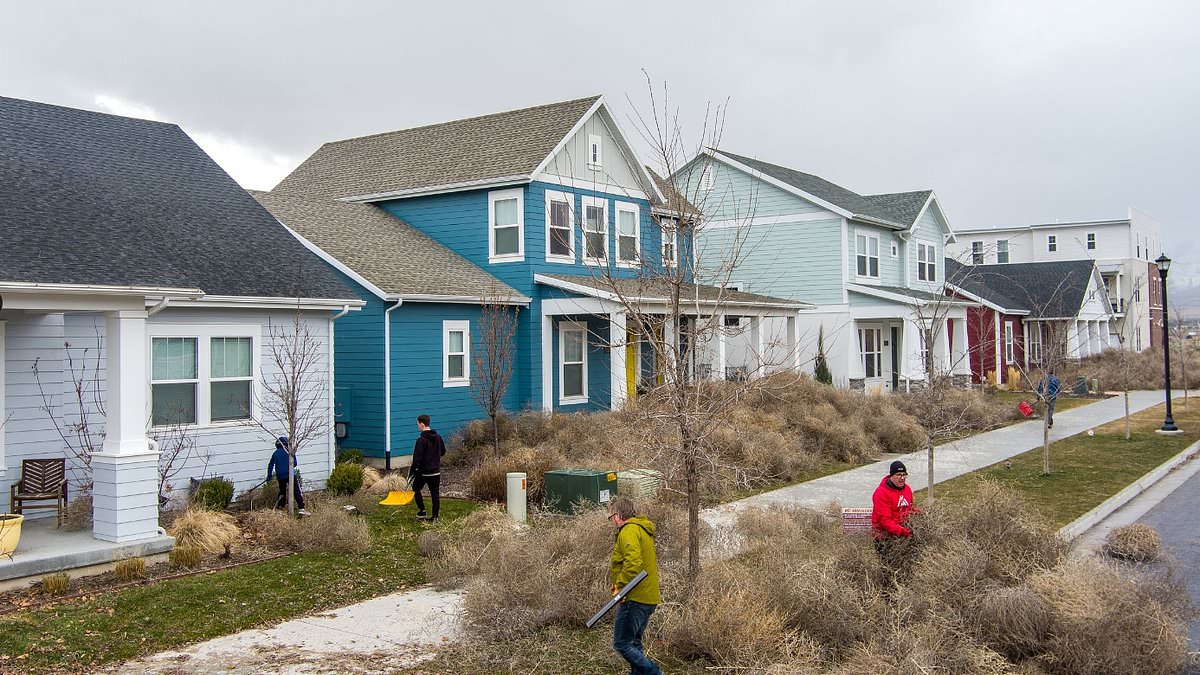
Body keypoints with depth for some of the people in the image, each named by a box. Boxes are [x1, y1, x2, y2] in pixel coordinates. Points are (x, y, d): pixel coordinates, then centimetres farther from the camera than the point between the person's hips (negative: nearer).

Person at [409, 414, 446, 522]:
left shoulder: (421, 440, -17)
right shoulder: (438, 437, 4)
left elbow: (417, 458, -19)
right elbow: (443, 451, 16)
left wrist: (412, 471, -13)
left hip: (423, 471, -6)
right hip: (436, 471, 6)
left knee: (416, 488, 16)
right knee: (435, 493, 8)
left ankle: (422, 512, 9)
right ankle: (434, 517, 10)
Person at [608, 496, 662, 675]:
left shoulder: (629, 531, -14)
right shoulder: (644, 530, 19)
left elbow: (633, 563, -28)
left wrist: (620, 585, -22)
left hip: (634, 599, -10)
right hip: (648, 599, 10)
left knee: (621, 644, -6)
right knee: (634, 644, 19)